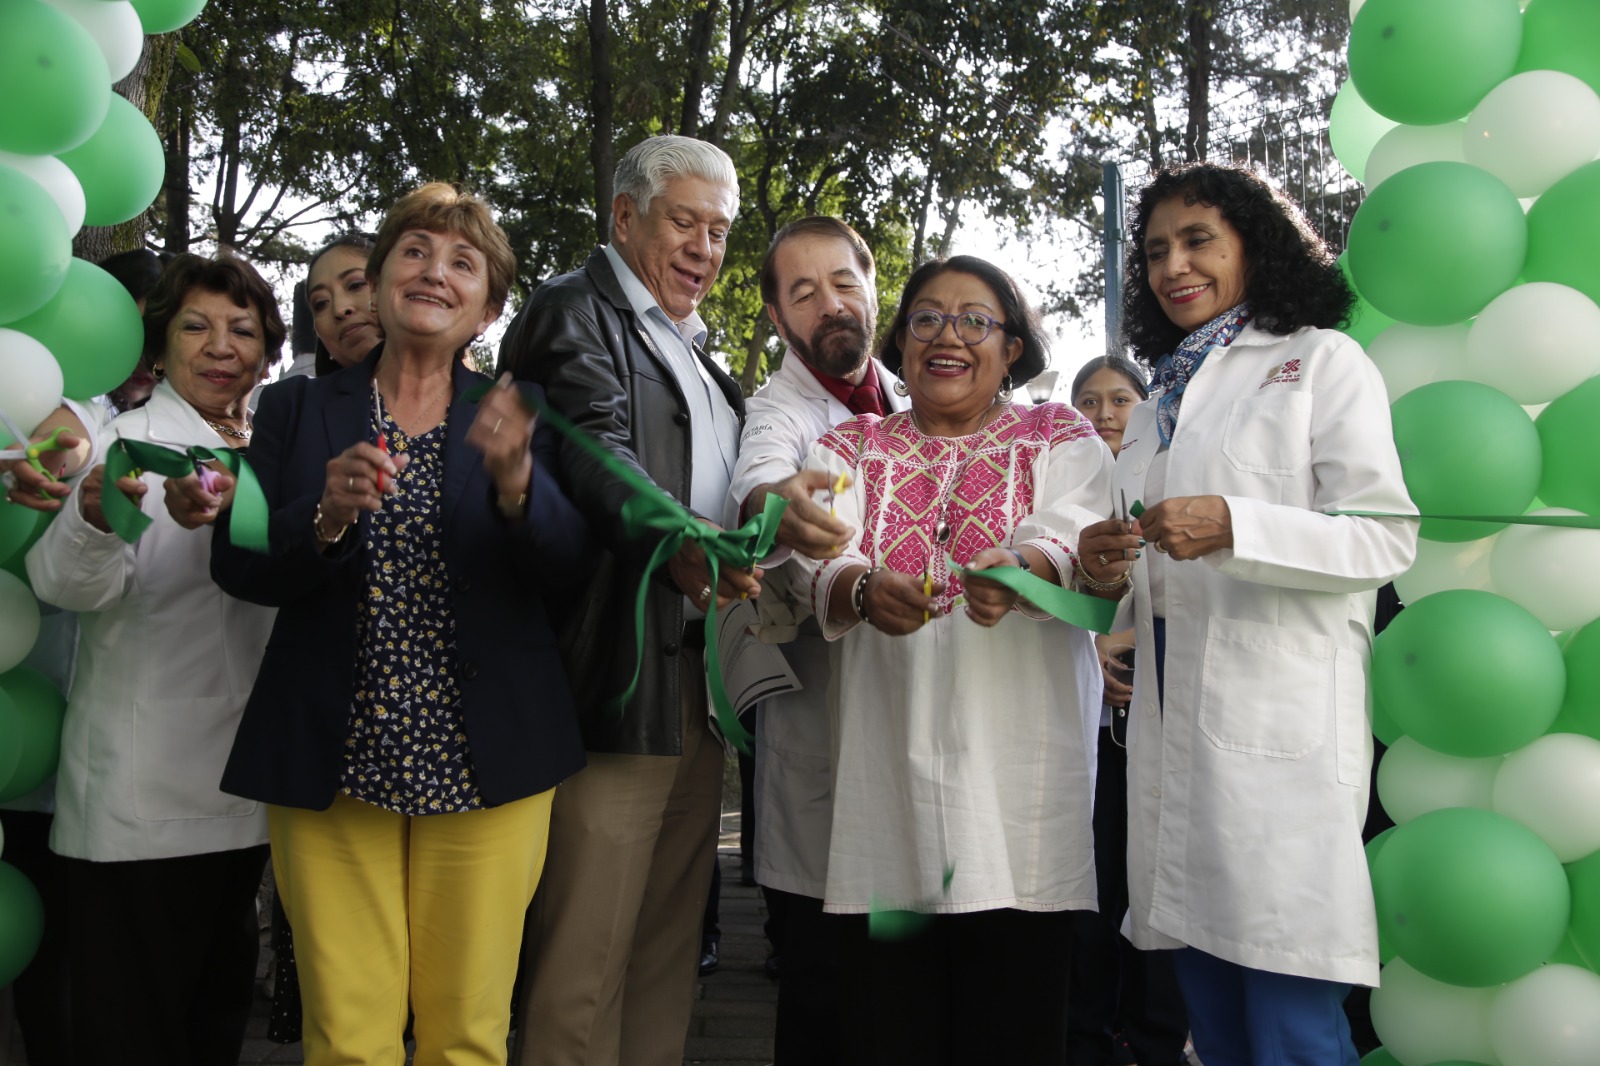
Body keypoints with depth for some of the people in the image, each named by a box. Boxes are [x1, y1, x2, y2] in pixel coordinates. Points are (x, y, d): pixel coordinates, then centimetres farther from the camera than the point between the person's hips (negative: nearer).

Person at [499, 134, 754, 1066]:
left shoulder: (697, 348, 23)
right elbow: (597, 454, -21)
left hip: (700, 681, 8)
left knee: (671, 946, 13)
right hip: (620, 675, -8)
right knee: (585, 956, -5)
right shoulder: (576, 312, -3)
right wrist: (674, 549, -37)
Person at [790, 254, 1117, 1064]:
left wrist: (1020, 568, -31)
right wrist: (863, 589, -25)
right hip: (888, 769, 1)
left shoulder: (1061, 438, 11)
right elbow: (821, 558, -2)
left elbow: (1074, 544, -8)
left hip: (1018, 764, -1)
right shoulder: (851, 447, 15)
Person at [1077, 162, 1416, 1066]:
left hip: (1279, 710, -6)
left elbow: (1386, 539, -8)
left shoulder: (1322, 361, 3)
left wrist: (1234, 527, -20)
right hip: (1174, 712, 7)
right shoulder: (1160, 399, 22)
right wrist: (1102, 566, 2)